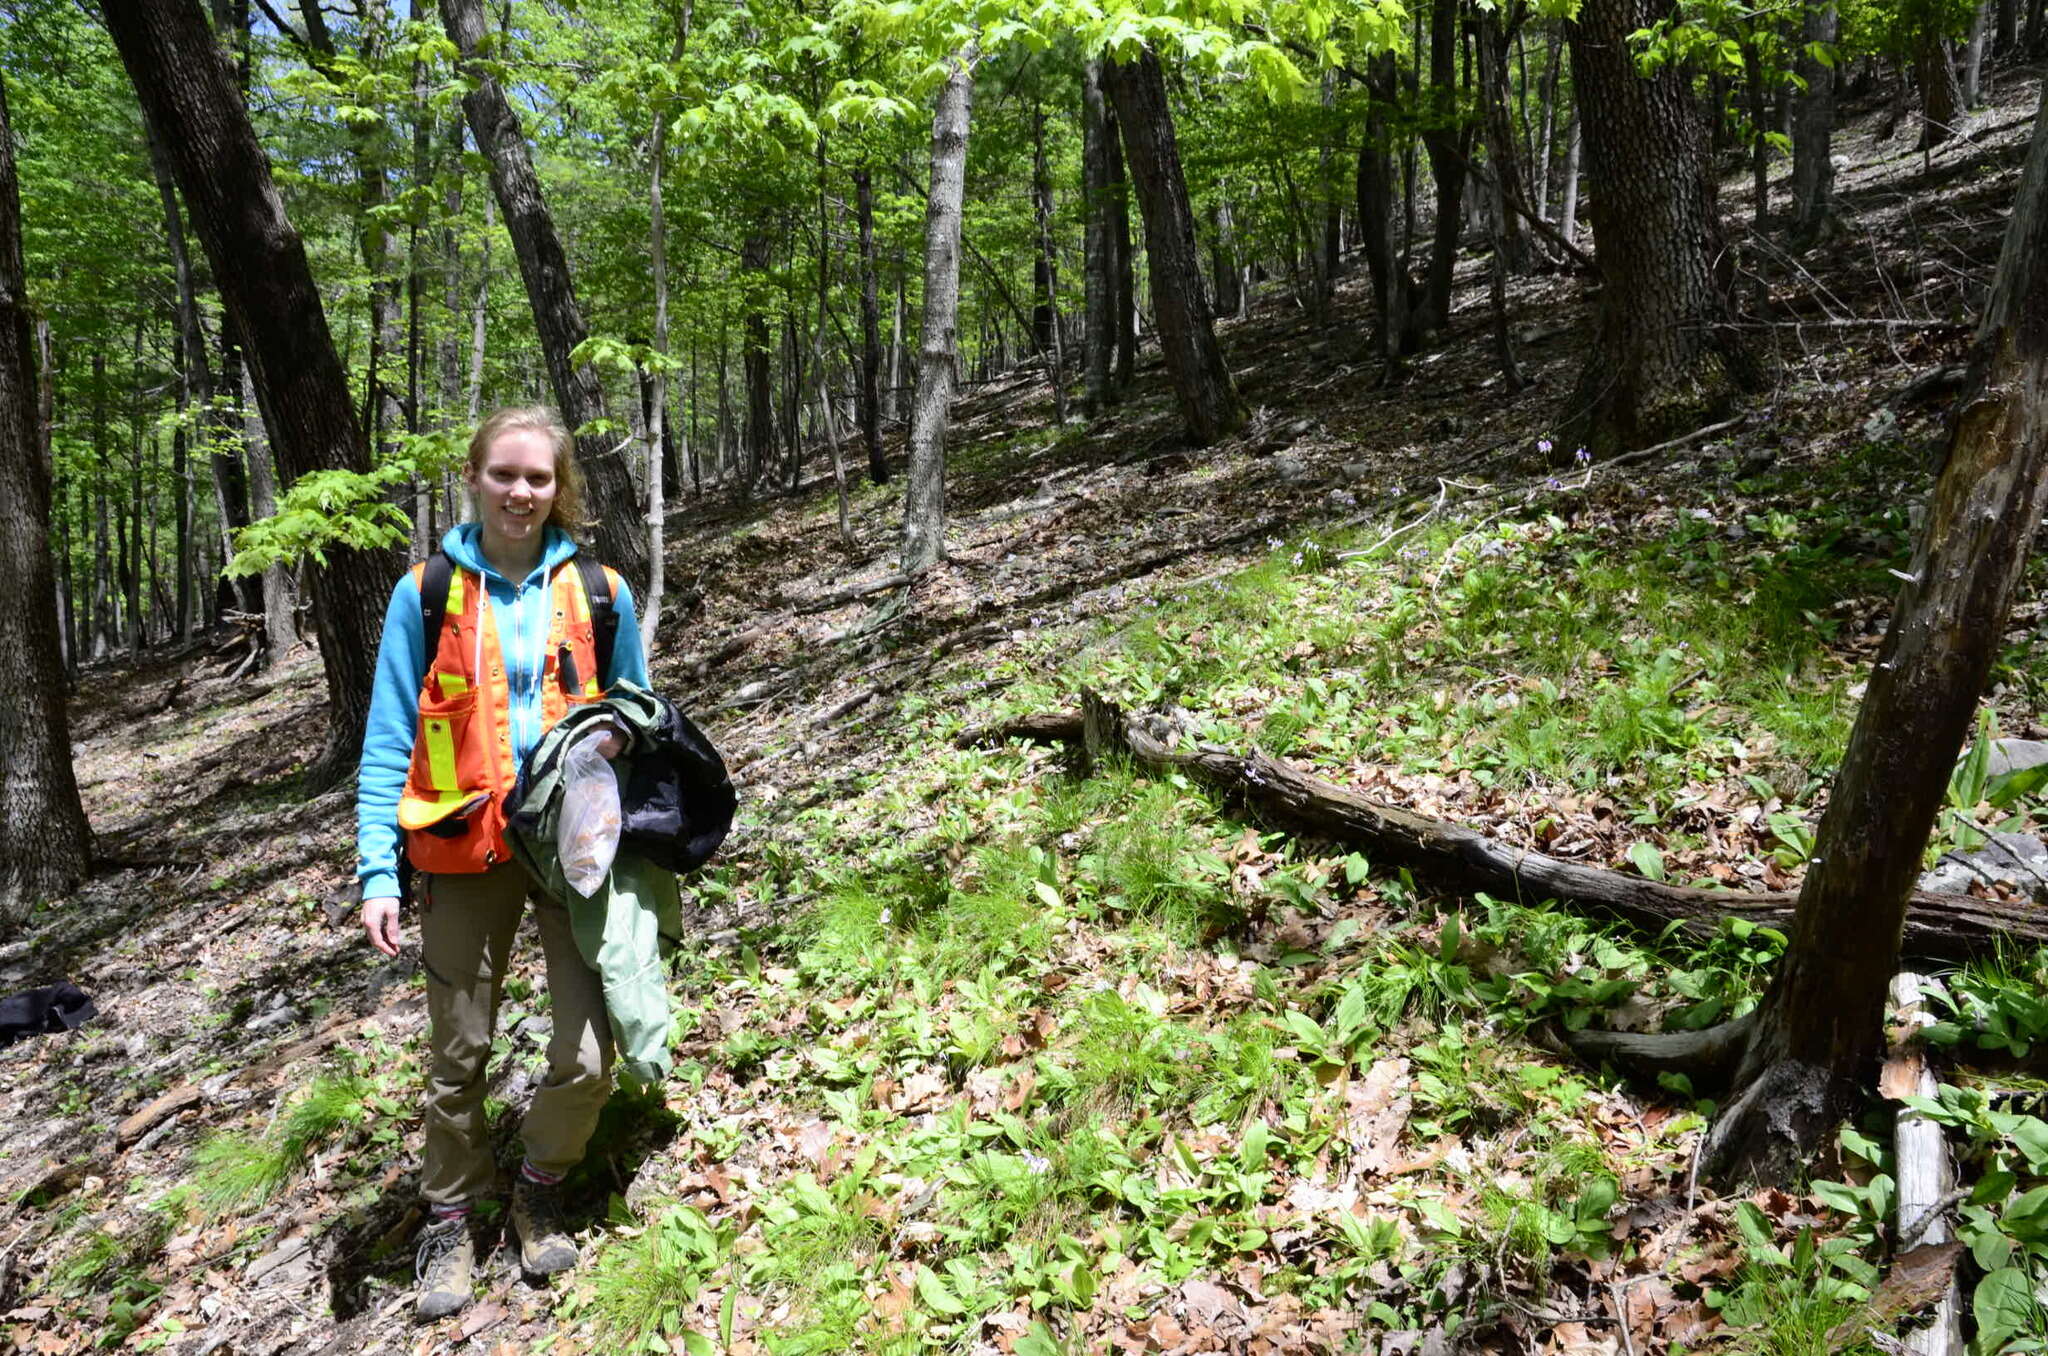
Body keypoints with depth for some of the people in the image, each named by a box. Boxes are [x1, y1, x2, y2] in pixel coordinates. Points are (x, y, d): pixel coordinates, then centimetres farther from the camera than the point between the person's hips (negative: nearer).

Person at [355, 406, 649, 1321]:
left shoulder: (599, 592, 1)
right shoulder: (427, 593, -2)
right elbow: (388, 740, -2)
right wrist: (378, 871, -8)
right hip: (465, 850, 0)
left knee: (586, 1055, -2)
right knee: (458, 1054, 11)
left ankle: (541, 1188, 28)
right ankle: (451, 1217, 35)